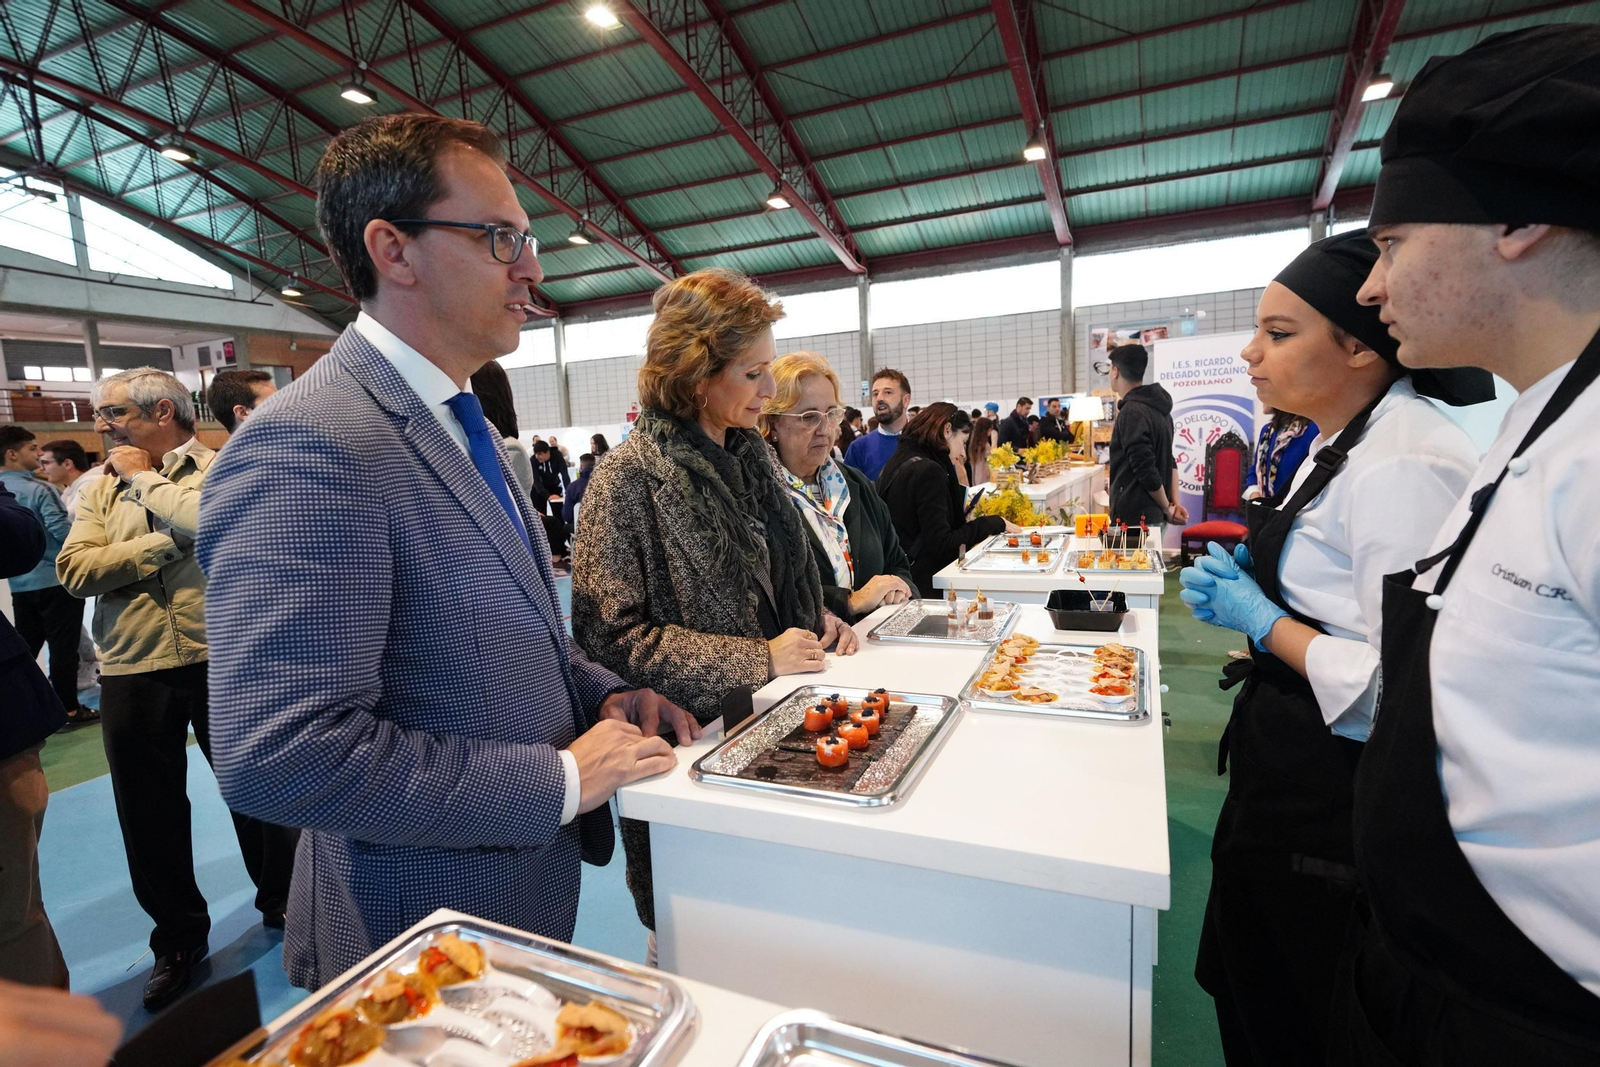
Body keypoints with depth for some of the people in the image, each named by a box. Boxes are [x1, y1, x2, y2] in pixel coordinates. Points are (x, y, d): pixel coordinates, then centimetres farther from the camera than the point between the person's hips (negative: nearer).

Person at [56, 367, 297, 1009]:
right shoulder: (99, 492, 11)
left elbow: (209, 520, -22)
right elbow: (74, 570, -2)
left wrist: (143, 478, -6)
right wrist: (165, 542, -11)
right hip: (131, 674, 4)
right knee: (150, 810, 13)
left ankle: (280, 902, 31)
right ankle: (179, 936, 32)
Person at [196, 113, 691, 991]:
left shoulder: (459, 423, 5)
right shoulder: (308, 445, -25)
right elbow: (276, 755, -30)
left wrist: (602, 692, -2)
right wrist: (562, 778, -23)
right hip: (435, 928, -8)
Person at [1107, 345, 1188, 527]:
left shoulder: (1132, 413, -16)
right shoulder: (1158, 409, 14)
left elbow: (1145, 470, -18)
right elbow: (1168, 461, 14)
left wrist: (1167, 509, -6)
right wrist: (1175, 503, 7)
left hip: (1133, 518, -9)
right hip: (1153, 516, 9)